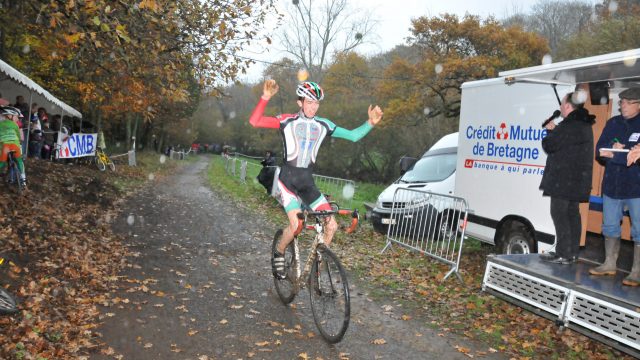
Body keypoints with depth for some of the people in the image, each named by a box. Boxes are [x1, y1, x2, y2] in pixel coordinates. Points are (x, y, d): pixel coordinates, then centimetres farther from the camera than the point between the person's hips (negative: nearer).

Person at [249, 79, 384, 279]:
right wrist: (265, 97, -25)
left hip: (307, 182, 4)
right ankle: (278, 254, 10)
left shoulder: (323, 125, 7)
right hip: (288, 180, -4)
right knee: (296, 224, -21)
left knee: (332, 225, -7)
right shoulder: (288, 121, -3)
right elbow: (254, 121, -14)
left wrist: (371, 122, -7)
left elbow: (353, 135, 7)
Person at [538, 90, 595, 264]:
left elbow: (549, 145, -14)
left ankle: (563, 254, -6)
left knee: (559, 213, -7)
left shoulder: (570, 126, -17)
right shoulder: (583, 125, 17)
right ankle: (572, 252, 18)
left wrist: (551, 131, 4)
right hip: (576, 178, 10)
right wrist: (555, 131, 12)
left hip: (564, 178, -10)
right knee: (572, 213, 13)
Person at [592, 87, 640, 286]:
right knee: (610, 227, 14)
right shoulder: (613, 123, 9)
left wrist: (614, 155, -17)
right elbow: (599, 150, 5)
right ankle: (610, 264, 29)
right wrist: (614, 149, -13)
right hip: (612, 185, 5)